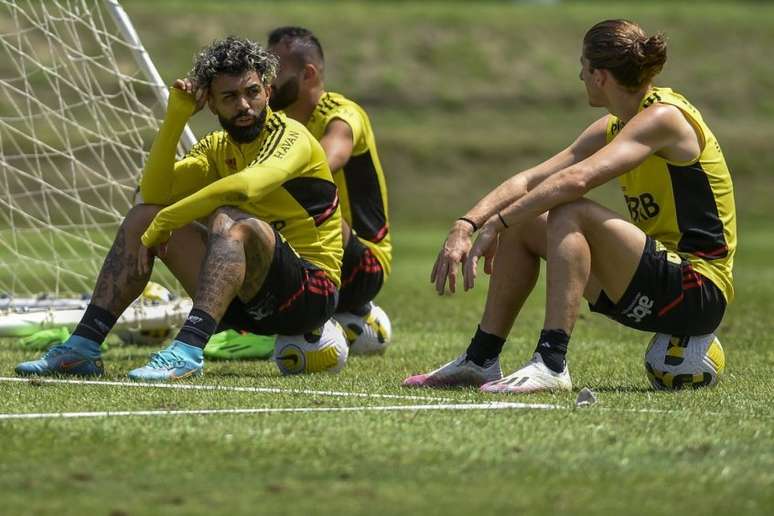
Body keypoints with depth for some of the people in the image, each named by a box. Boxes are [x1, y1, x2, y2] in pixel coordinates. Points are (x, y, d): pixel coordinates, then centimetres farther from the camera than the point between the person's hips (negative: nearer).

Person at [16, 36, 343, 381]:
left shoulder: (290, 136, -11)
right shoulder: (217, 148, 11)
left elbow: (245, 185, -32)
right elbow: (154, 193, -3)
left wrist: (164, 222, -26)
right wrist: (175, 118, -10)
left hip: (311, 293, -7)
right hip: (247, 302, 7)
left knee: (229, 220, -34)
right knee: (142, 217, 2)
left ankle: (187, 352, -48)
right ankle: (83, 347, -6)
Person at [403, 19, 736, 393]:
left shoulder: (663, 117, -17)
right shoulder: (613, 126, 11)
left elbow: (575, 179, -29)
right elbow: (529, 181, 7)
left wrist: (495, 224, -25)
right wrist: (466, 225, -6)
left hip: (698, 290, -9)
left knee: (571, 214, -27)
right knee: (520, 226, 8)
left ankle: (551, 364, -31)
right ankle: (480, 360, 10)